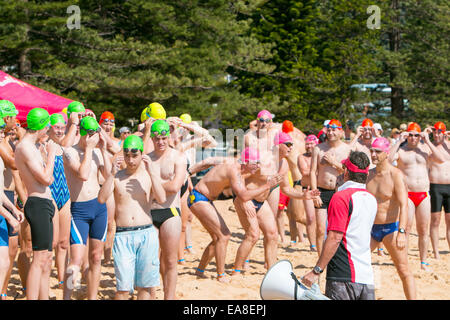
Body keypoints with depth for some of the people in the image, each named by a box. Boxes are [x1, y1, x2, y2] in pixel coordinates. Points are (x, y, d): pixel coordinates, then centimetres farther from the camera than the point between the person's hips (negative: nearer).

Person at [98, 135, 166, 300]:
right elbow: (102, 199, -8)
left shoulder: (150, 174, 8)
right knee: (123, 285, -6)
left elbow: (162, 199, -7)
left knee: (145, 284, 5)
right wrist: (112, 174, -15)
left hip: (146, 233, 1)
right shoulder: (117, 176, 7)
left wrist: (152, 173, -13)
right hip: (122, 235, -1)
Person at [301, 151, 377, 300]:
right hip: (367, 276, 7)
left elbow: (334, 238, -17)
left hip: (344, 277, -7)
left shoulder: (341, 197, -11)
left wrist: (316, 271, -15)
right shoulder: (371, 199, 12)